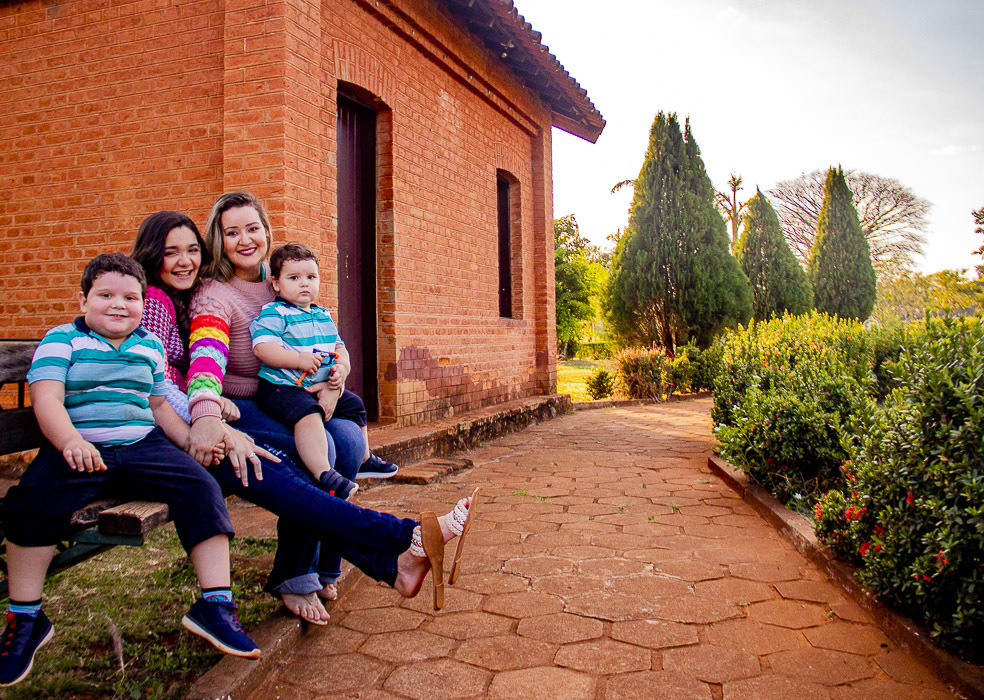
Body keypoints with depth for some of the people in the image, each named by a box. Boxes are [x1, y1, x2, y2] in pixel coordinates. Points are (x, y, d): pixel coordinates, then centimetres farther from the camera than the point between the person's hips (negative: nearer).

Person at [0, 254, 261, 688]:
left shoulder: (150, 346, 18)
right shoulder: (61, 340, 4)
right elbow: (47, 399, -9)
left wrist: (192, 440, 10)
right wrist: (71, 442, -29)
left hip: (144, 445, 3)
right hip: (80, 448, -3)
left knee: (201, 488, -19)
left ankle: (215, 605, -12)